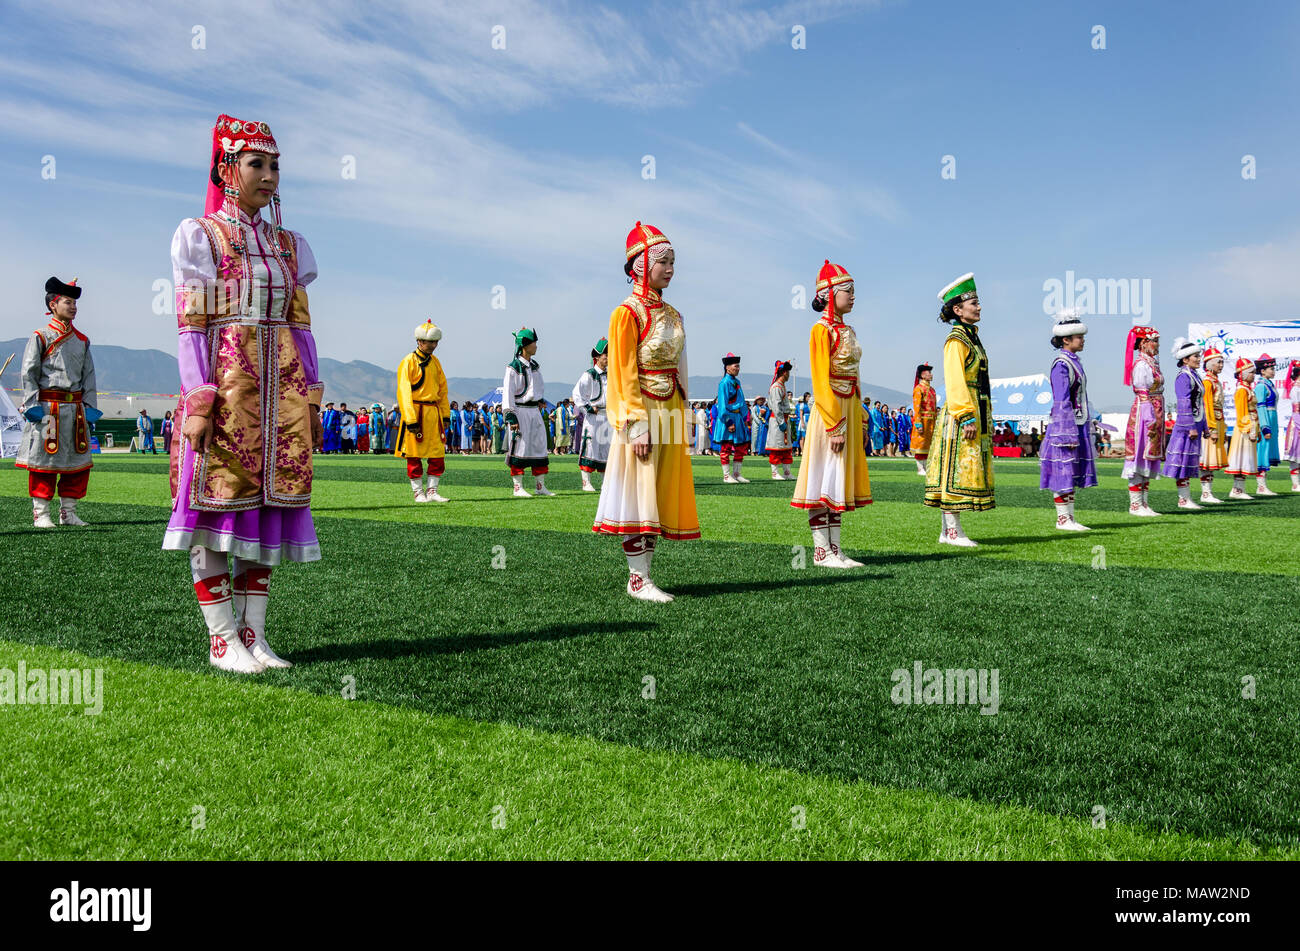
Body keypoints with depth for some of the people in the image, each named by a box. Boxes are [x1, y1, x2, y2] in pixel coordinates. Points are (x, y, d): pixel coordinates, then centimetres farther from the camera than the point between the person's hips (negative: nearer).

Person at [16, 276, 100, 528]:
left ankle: (68, 512, 15)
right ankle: (41, 513, 6)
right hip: (48, 408, -5)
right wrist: (32, 405, -11)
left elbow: (89, 375, 15)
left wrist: (90, 407, 7)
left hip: (75, 408, 5)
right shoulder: (40, 337, 0)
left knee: (79, 462, 5)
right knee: (44, 460, -2)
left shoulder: (82, 341, 14)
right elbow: (29, 373, -3)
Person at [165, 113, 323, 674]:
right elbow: (191, 324, -6)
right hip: (225, 382, -5)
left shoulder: (288, 245, 16)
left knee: (269, 500, 4)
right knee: (217, 499, -3)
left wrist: (311, 399, 8)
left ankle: (252, 632, 11)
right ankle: (221, 637, 4)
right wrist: (198, 400, -15)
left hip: (280, 390, 5)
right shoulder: (200, 236, 2)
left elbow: (299, 326, 14)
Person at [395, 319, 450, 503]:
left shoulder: (435, 362, 12)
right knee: (414, 456, 2)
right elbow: (404, 392, -14)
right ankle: (418, 492, 11)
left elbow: (442, 389, 18)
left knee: (438, 455, 5)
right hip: (416, 412, -6)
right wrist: (410, 419, -20)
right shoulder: (408, 362, -8)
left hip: (434, 413, 6)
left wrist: (445, 415, 12)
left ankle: (432, 491, 14)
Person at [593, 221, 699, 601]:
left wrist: (680, 417, 13)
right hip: (643, 412, -7)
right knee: (638, 494, -3)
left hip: (670, 413, 7)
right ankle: (637, 579, 4)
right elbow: (624, 376, -12)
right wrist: (638, 426, -17)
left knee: (660, 495, 7)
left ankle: (644, 575, 14)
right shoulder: (627, 313, -8)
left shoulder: (672, 315, 14)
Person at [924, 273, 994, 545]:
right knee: (957, 470, -7)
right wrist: (967, 417, -23)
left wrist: (984, 418, 21)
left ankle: (948, 531, 13)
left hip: (976, 413, 10)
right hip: (962, 413, -10)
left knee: (967, 469, 9)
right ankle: (953, 531, -4)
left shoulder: (971, 337, 18)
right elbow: (954, 382, -19)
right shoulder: (956, 341, -12)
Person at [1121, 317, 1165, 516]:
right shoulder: (1141, 365, -13)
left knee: (1149, 459, 10)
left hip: (1154, 417, 10)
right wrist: (1150, 420, -22)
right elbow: (1143, 395, -18)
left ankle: (1143, 503, 14)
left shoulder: (1152, 363, 17)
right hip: (1144, 414, -10)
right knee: (1140, 457, -6)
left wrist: (1158, 421, 19)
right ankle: (1135, 505, -4)